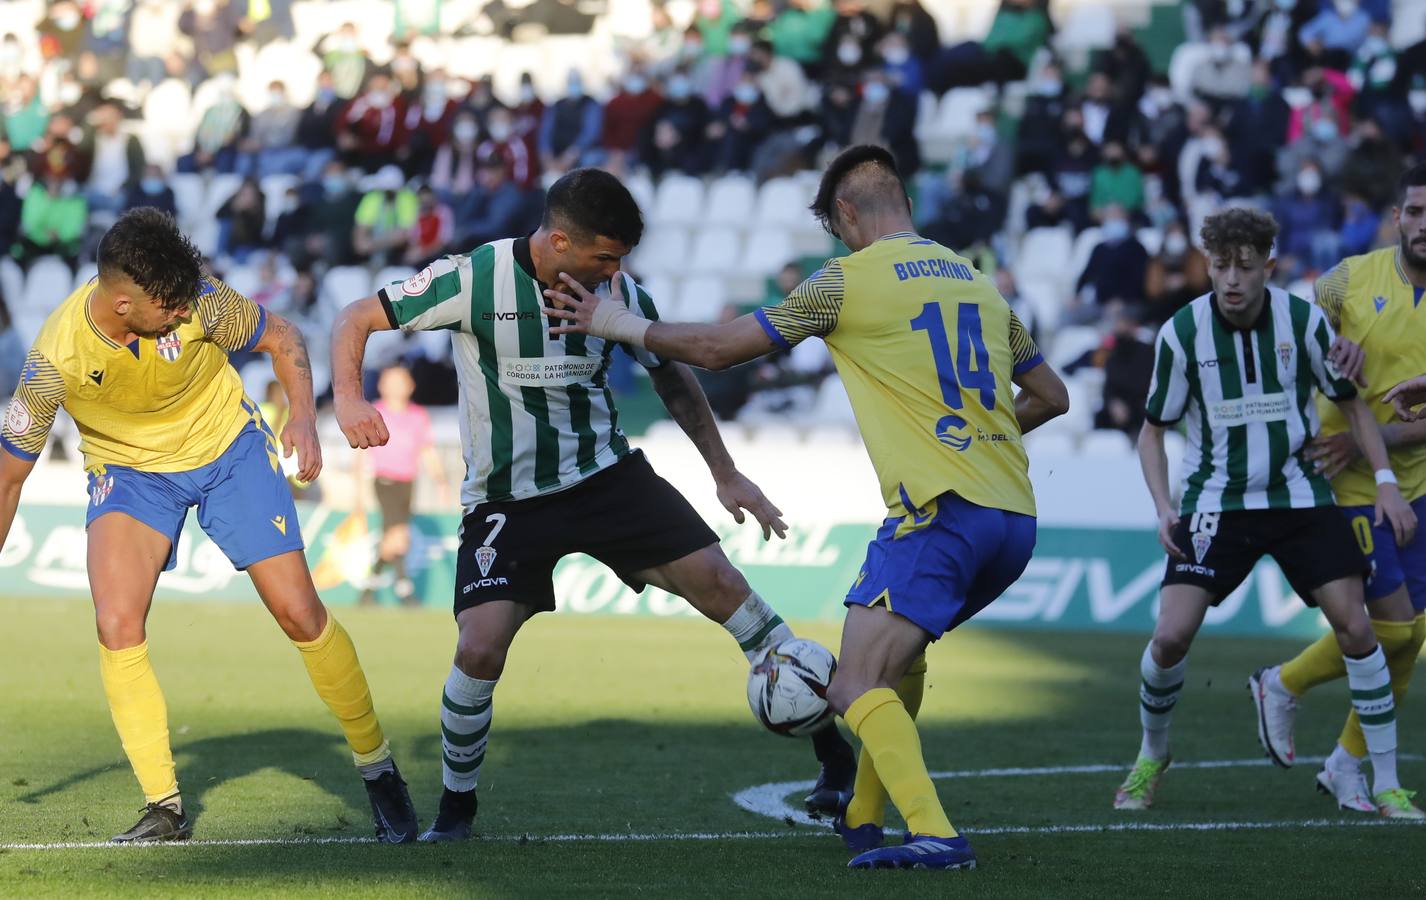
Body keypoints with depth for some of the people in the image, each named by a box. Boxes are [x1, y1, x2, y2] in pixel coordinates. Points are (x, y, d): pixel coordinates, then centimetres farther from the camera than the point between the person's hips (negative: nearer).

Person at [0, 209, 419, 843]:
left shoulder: (196, 302, -27)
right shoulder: (55, 359, -28)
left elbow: (281, 338, -6)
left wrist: (303, 416, -21)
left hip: (230, 449, 1)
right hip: (129, 469, -1)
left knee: (300, 614, -4)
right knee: (116, 626, -22)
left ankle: (377, 767, 17)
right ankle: (165, 807, -9)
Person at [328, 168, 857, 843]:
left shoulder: (619, 293, -6)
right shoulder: (473, 279, -17)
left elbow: (673, 379, 12)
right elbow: (356, 319, -9)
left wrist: (725, 473, 10)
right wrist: (349, 399, -27)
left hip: (607, 476, 3)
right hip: (507, 501, -3)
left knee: (714, 578, -11)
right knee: (480, 647, -19)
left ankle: (830, 743, 0)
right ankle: (456, 806, 7)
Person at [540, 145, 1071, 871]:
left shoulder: (848, 280, 0)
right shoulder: (978, 281, 18)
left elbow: (716, 348, 3)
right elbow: (1052, 395, 27)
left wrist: (619, 324, 17)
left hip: (941, 511, -8)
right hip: (1015, 519, 8)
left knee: (857, 688, -12)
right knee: (900, 653, 28)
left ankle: (935, 835, -29)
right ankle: (863, 818, 33)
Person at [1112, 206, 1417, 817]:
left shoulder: (1304, 320, -8)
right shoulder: (1181, 332, -10)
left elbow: (1350, 402, 6)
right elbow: (1154, 429, 3)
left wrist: (1385, 481, -3)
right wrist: (1163, 508, -11)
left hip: (1299, 496, 1)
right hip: (1215, 503, -1)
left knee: (1354, 627, -10)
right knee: (1171, 635, -13)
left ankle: (1387, 784, 1)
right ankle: (1151, 758, 15)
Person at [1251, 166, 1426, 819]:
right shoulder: (1355, 277, -8)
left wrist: (1369, 440, -22)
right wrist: (1334, 344, -18)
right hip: (1349, 489, -4)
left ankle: (1348, 767, 20)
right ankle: (1284, 686, 16)